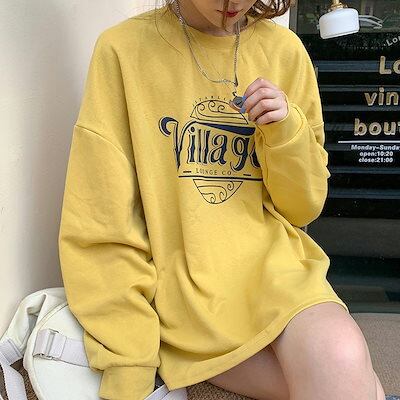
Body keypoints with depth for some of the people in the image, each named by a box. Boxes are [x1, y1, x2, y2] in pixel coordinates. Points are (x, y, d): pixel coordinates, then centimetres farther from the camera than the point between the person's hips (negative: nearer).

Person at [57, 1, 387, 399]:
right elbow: (102, 229, -7)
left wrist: (286, 131, -10)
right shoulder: (123, 49, -6)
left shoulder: (284, 50, 3)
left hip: (275, 263, 3)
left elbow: (304, 207, 9)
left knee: (340, 357, -29)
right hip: (185, 277, -2)